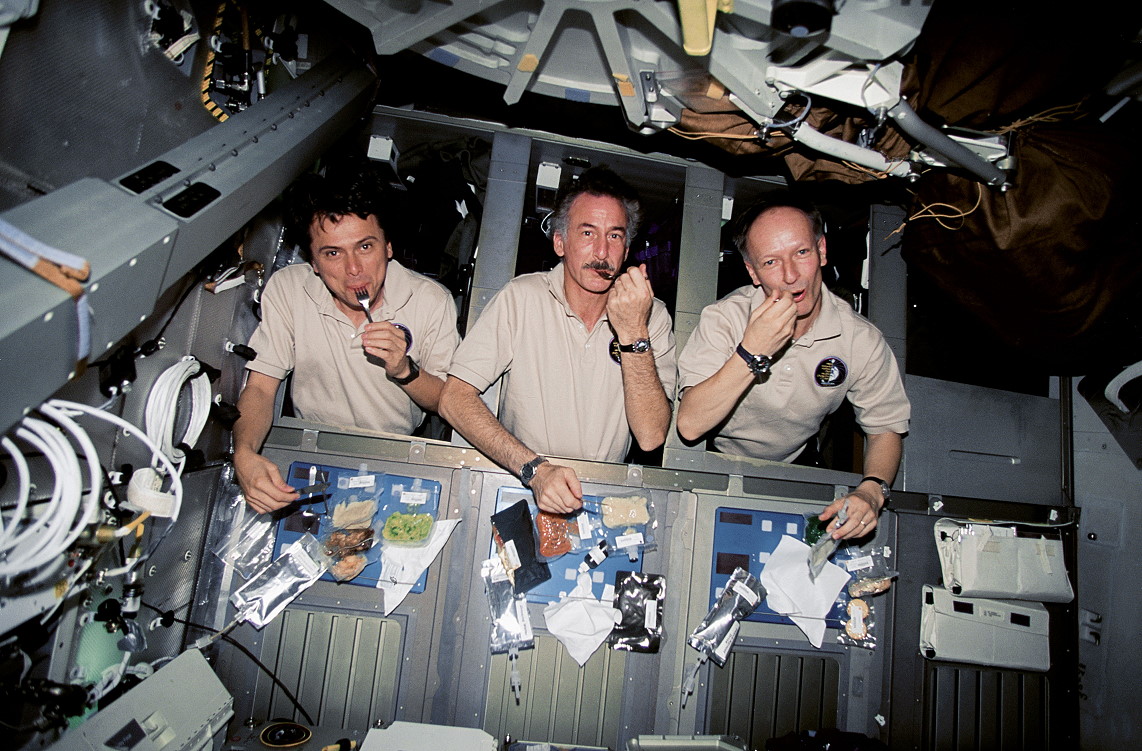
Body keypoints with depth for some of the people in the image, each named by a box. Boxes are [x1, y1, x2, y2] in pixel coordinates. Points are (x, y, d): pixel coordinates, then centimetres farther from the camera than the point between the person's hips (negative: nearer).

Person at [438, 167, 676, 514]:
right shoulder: (520, 298, -6)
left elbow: (651, 437, -11)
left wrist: (633, 333, -19)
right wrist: (534, 468, -24)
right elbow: (453, 399, -13)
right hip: (517, 484, -1)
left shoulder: (652, 316, -3)